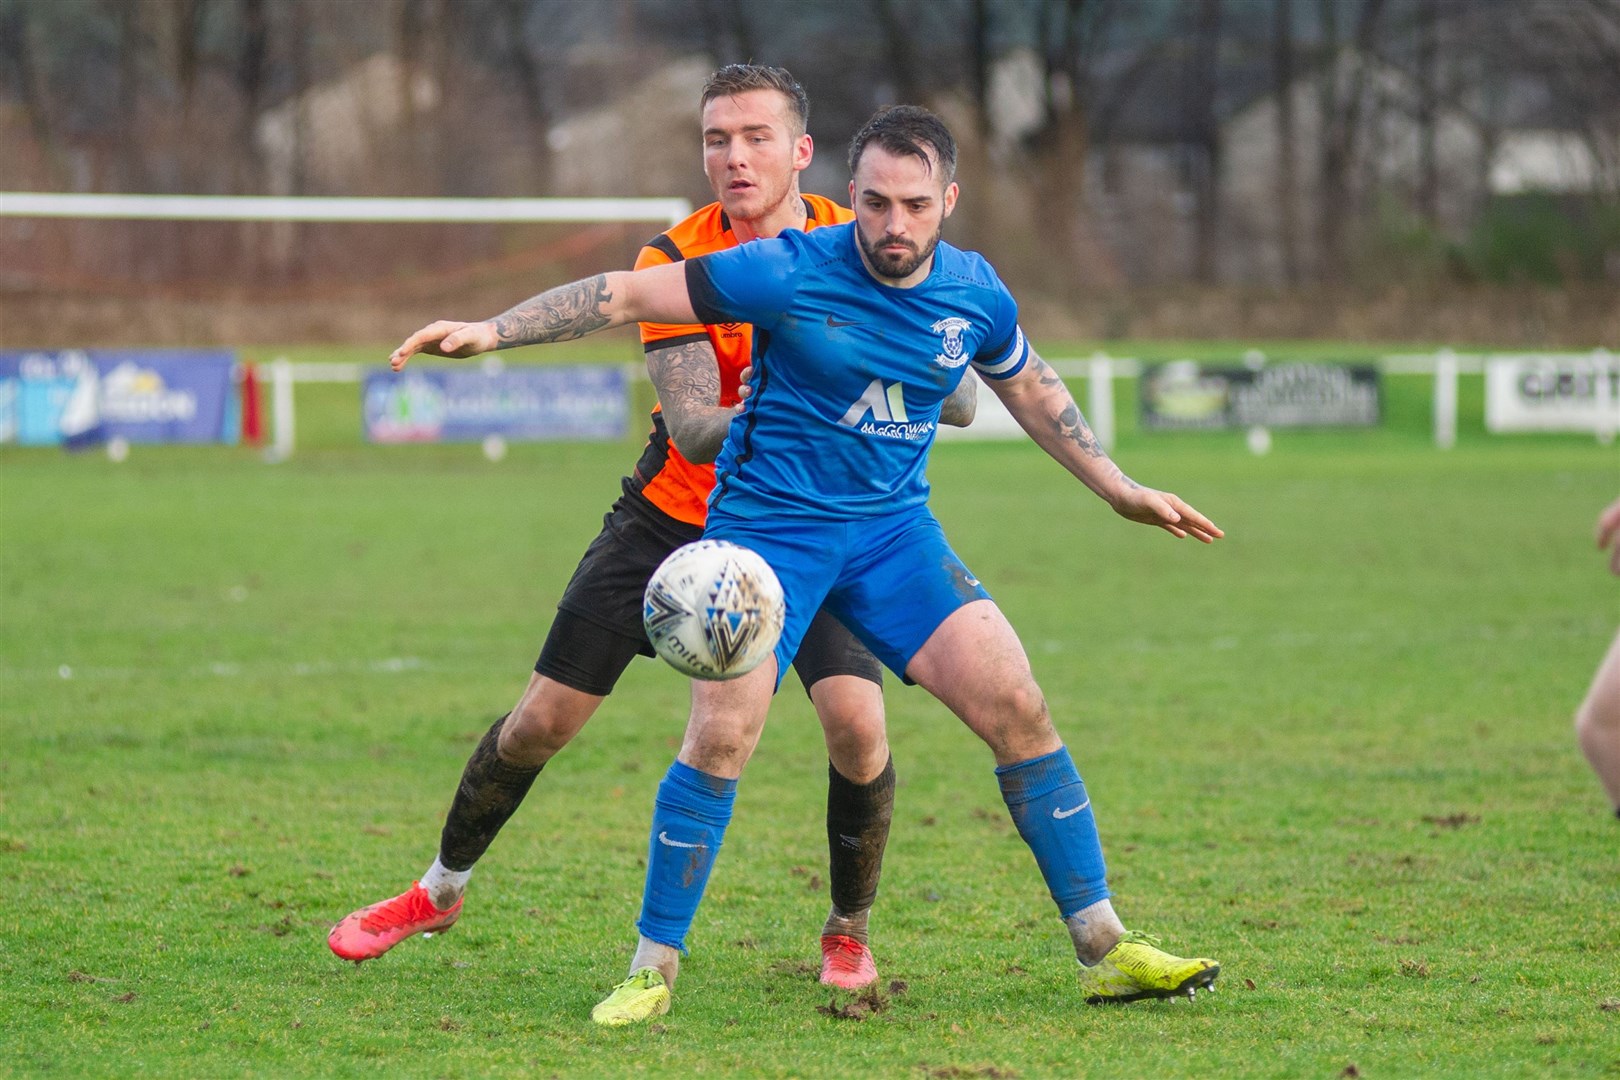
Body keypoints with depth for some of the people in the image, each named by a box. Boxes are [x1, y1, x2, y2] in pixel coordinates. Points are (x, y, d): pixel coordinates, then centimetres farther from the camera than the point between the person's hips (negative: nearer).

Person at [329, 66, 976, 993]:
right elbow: (693, 429, -25)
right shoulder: (679, 261, -15)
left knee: (858, 726, -21)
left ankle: (849, 934, 4)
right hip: (674, 517, 0)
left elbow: (961, 403, -13)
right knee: (543, 720, 2)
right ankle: (441, 892, 28)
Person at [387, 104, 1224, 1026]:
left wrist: (1120, 489, 21)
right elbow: (625, 294, -14)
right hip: (768, 524, -4)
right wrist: (491, 330, -21)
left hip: (895, 527, 4)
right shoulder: (790, 274, -17)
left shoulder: (975, 294, -2)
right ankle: (653, 970, -4)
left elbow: (1031, 386, 19)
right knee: (724, 732, -20)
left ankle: (1106, 950, 4)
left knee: (1018, 710, -6)